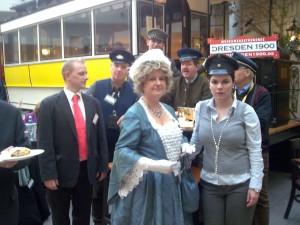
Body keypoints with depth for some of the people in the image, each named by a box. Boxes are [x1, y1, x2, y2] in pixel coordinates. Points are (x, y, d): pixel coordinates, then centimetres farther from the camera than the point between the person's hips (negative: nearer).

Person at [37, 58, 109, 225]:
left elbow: (101, 137, 7)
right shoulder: (50, 104, -9)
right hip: (61, 171, -3)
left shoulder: (94, 103, 4)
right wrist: (48, 174, -12)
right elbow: (45, 143, -11)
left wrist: (103, 166, 7)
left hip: (87, 170, 4)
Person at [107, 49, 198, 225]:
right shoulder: (134, 114, -15)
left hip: (172, 183, 7)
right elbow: (122, 150, -21)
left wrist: (185, 147, -2)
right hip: (147, 186, -7)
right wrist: (153, 165, -32)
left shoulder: (169, 110, 8)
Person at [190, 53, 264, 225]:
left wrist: (255, 185, -9)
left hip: (240, 185, -2)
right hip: (209, 183, 3)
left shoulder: (246, 111, -10)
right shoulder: (201, 108, -2)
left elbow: (255, 150, -7)